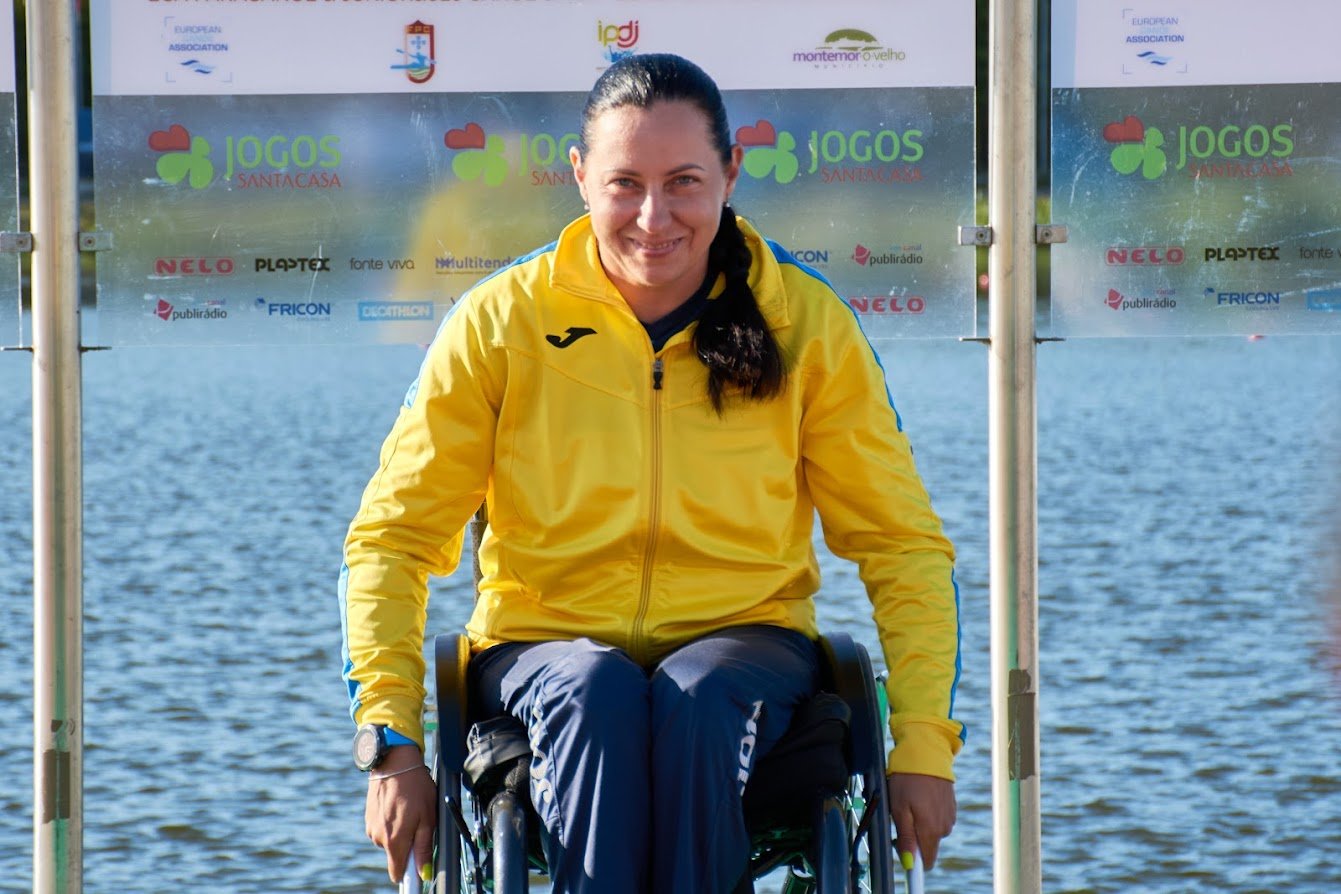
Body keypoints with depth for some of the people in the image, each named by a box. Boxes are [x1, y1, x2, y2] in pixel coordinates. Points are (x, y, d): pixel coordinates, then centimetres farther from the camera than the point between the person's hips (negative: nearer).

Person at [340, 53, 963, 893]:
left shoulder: (807, 323, 1)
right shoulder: (501, 321, -1)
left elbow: (904, 546, 7)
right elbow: (394, 536, 2)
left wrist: (923, 745, -5)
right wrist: (392, 743, -10)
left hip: (741, 638, 0)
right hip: (547, 639, 0)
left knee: (696, 707, -35)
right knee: (597, 696, -35)